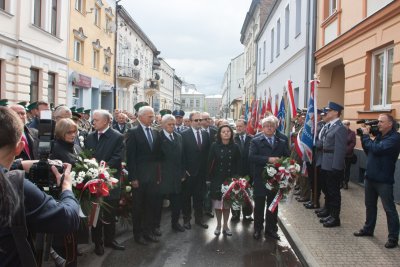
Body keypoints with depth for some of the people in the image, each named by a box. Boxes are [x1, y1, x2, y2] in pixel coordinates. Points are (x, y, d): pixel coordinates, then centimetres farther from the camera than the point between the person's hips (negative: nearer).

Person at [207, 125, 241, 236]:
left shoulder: (235, 147, 0)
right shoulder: (214, 146, -4)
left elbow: (238, 164, 2)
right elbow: (210, 162, -4)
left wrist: (236, 177, -6)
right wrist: (210, 178, -9)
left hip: (230, 179, 1)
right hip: (217, 179, -1)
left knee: (228, 202, 9)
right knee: (217, 203, 4)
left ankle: (225, 226, 22)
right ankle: (218, 225, 20)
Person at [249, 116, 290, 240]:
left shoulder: (282, 142, 8)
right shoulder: (256, 141, -2)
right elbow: (251, 157, -15)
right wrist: (268, 159, -23)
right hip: (260, 179, -3)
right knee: (259, 205, 8)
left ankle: (271, 229, 25)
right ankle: (257, 229, 21)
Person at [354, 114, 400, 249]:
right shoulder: (379, 135, 12)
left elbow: (376, 149, -26)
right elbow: (368, 151, 12)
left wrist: (366, 135, -14)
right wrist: (364, 137, -1)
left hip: (383, 180, -8)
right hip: (370, 177, 8)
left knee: (389, 209, 1)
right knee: (370, 205, 19)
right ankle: (368, 229, 33)